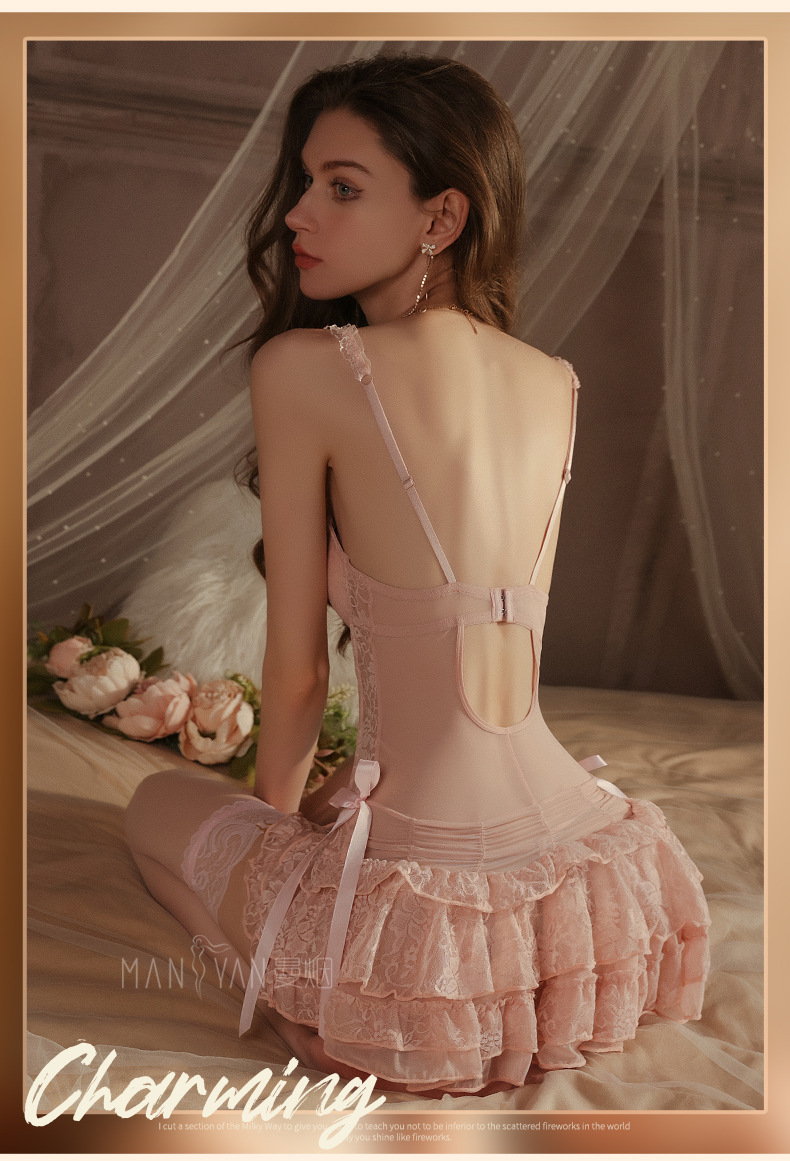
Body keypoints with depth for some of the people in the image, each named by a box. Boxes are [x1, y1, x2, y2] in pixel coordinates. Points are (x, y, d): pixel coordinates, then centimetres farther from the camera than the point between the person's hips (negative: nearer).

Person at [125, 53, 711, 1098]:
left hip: (425, 904, -6)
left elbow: (296, 669, -7)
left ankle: (312, 991, 9)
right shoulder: (556, 385, 6)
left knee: (161, 803, 27)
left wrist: (278, 814, 14)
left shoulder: (304, 367, -12)